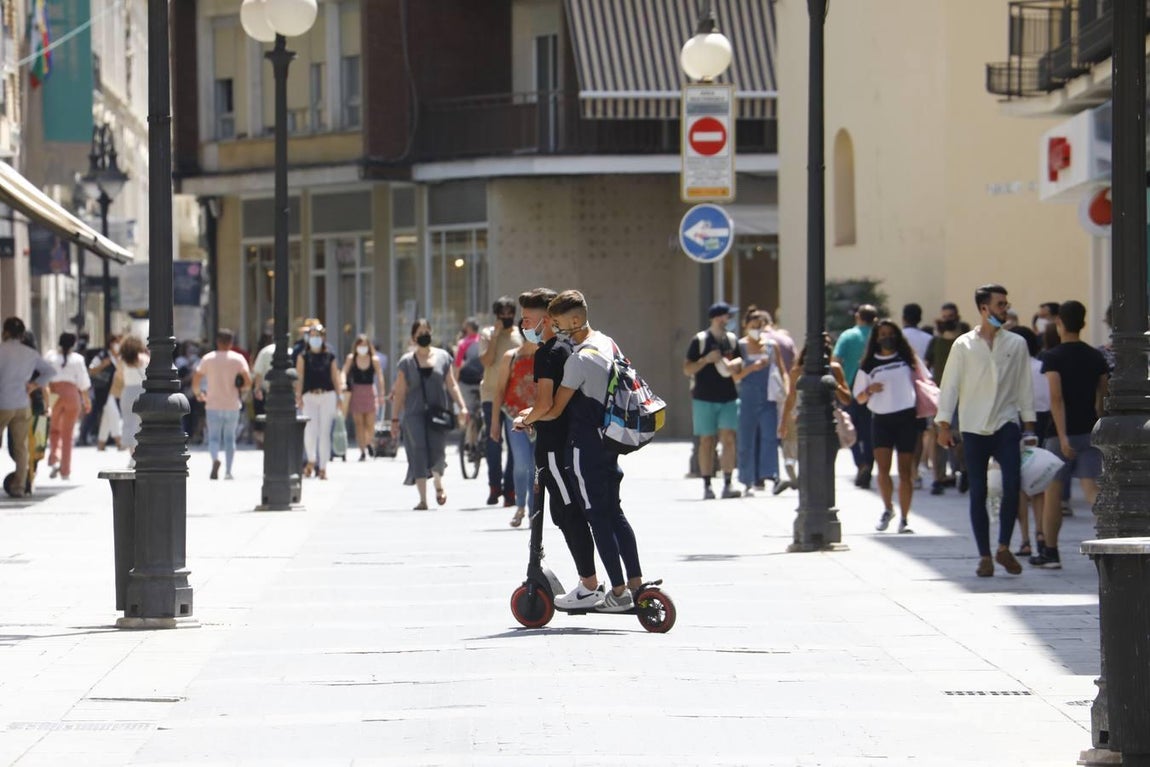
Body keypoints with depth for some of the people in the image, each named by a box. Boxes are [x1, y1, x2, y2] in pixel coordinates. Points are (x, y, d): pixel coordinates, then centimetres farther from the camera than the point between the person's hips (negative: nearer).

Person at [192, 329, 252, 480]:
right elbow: (248, 382, -8)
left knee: (214, 438, 3)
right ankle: (228, 471, 9)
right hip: (232, 405, 1)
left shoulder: (208, 358, 1)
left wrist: (199, 394, 15)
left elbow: (195, 380, -3)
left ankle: (215, 458, -27)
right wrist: (241, 390, 12)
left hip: (213, 405, -1)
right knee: (230, 438, 12)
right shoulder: (238, 359, -1)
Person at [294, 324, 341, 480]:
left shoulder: (330, 357, 11)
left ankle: (322, 468, 7)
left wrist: (338, 398, 6)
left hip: (328, 396, 1)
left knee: (325, 432, 0)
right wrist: (298, 397, -9)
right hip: (309, 396, -1)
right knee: (310, 429, -16)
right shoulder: (303, 356, 7)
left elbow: (335, 378, 12)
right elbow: (299, 378, 1)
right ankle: (311, 460, 8)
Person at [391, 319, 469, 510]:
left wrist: (461, 406, -1)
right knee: (418, 452, -7)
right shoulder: (406, 361, 5)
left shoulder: (443, 357, 8)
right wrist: (395, 418, 4)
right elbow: (400, 392, 6)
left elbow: (452, 385, 10)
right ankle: (422, 499, -2)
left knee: (437, 451, -6)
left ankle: (438, 485, 26)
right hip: (414, 413, 0)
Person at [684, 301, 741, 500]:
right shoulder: (699, 340, -2)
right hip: (704, 399, -2)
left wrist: (734, 367, -2)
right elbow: (687, 369, -2)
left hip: (728, 398, 2)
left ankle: (727, 485, -6)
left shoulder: (732, 340, 9)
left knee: (729, 439, -7)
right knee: (706, 441, 2)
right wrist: (706, 359, -16)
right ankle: (707, 486, 7)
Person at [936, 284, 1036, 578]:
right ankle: (984, 556, 9)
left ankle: (1004, 547, -2)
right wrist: (943, 425, -2)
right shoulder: (964, 345, 2)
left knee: (1012, 483, -16)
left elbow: (1024, 385, 9)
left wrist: (1029, 424, 6)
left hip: (1006, 424, 1)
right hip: (974, 427, 0)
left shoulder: (1016, 344, 6)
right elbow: (949, 385, 3)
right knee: (978, 493, 2)